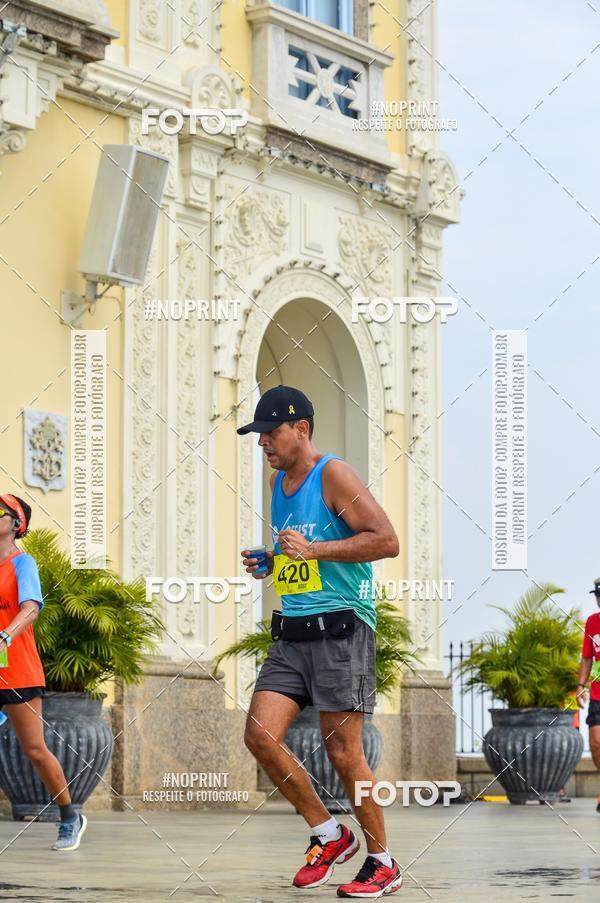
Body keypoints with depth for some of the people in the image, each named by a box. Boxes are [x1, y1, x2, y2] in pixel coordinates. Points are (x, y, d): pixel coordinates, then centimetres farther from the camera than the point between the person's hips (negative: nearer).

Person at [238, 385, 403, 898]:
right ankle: (330, 835, 10)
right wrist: (267, 563, 11)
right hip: (290, 634, 8)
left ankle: (383, 863, 10)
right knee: (260, 734, -6)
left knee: (343, 752, -6)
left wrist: (313, 549, -21)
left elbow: (386, 540, -16)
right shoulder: (278, 482, 16)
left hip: (341, 629, -8)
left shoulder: (333, 475, -8)